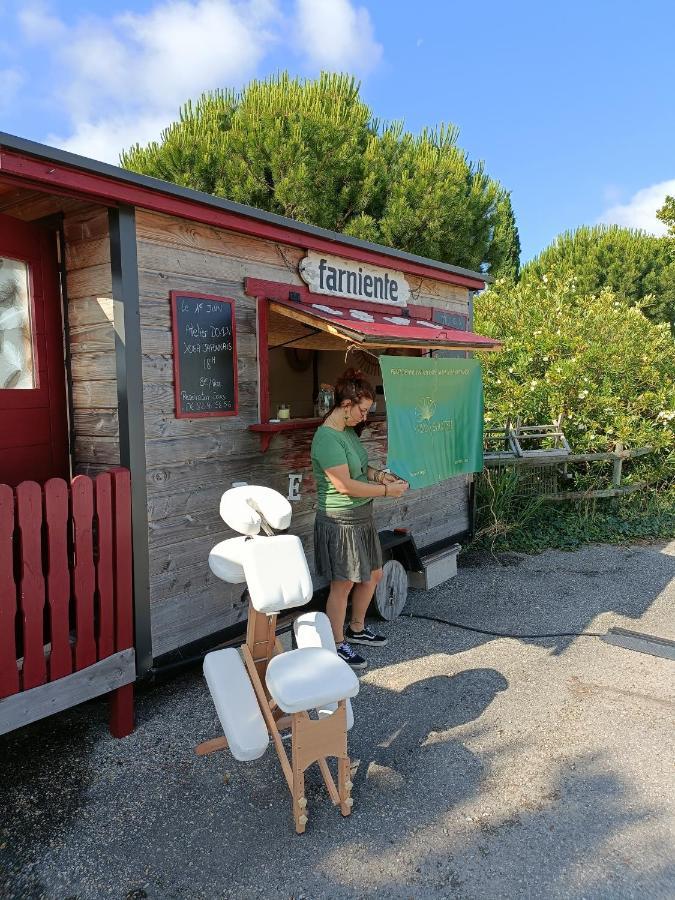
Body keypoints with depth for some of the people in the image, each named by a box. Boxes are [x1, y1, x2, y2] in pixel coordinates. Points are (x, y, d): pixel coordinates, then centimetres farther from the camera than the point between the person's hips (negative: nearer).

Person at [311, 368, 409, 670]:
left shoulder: (348, 431, 7)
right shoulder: (327, 438, -22)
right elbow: (345, 485, -24)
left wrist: (379, 474, 2)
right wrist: (386, 491, -17)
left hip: (362, 517, 10)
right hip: (340, 521, -10)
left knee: (373, 575, 19)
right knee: (342, 585, 3)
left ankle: (357, 629, 39)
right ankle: (338, 645, 21)